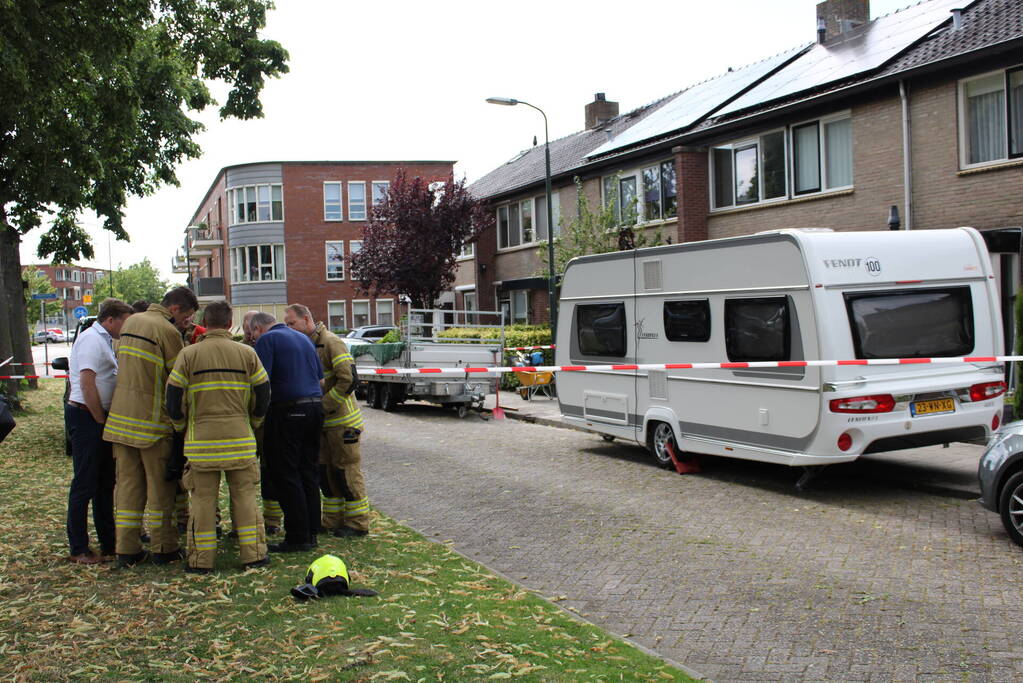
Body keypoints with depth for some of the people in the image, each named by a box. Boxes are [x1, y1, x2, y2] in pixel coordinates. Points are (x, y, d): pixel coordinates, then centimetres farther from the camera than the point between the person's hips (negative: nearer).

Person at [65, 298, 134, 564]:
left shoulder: (103, 340, 17)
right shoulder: (92, 340, -15)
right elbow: (87, 384, -22)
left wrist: (104, 419, 13)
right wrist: (100, 421, -16)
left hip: (98, 418, 10)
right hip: (86, 416, -10)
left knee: (105, 483, 14)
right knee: (85, 484, -4)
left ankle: (108, 544, 22)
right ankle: (78, 550, 4)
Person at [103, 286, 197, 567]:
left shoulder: (130, 322, 13)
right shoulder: (167, 330, -12)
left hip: (121, 416, 7)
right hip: (152, 417, -7)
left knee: (127, 482, 10)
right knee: (160, 484, 4)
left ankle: (126, 549, 12)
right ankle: (163, 548, 11)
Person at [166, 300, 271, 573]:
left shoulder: (188, 354, -2)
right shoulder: (247, 354, 1)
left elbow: (173, 399, -1)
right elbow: (263, 395, 4)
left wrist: (182, 427, 17)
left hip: (201, 438, -1)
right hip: (240, 438, 1)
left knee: (203, 499, 7)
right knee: (244, 496, 10)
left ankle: (201, 559, 12)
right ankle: (253, 553, 14)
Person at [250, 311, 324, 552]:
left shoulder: (267, 340, -4)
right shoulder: (303, 338, 19)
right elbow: (320, 376, 20)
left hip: (288, 411, -8)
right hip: (315, 407, 8)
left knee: (286, 475, -2)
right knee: (308, 472, 12)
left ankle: (298, 537, -2)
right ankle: (311, 532, 16)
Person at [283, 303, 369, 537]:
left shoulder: (331, 342, -14)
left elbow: (348, 380, -20)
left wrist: (324, 405, -19)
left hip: (341, 420, -8)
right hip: (322, 421, 8)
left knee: (347, 470, -2)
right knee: (325, 470, 12)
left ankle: (358, 523, 7)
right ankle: (333, 521, 22)